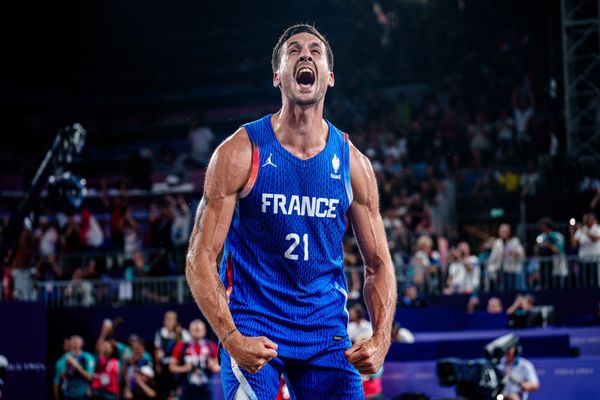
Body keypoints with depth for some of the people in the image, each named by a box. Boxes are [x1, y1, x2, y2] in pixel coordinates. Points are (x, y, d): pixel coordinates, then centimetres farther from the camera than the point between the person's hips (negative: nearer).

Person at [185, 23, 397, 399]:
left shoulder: (353, 163, 2)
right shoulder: (240, 153, -7)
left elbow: (378, 262, 8)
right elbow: (201, 258, -8)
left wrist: (382, 339, -9)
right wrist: (231, 338, -21)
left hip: (326, 330, 3)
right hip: (252, 326, -3)